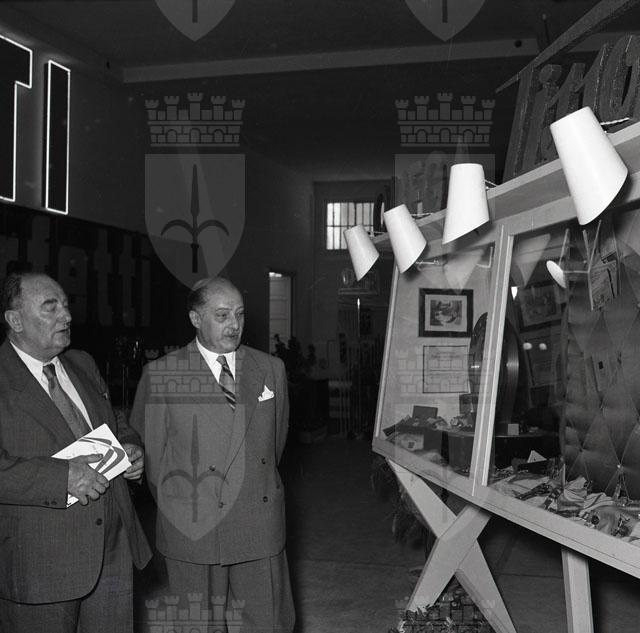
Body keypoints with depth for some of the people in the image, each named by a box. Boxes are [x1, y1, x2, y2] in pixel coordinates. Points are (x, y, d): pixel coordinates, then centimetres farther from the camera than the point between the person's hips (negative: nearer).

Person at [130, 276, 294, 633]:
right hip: (191, 534, -2)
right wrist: (176, 507, 8)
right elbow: (148, 450, 3)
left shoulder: (272, 369, 7)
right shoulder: (160, 375, -4)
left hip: (261, 531, 3)